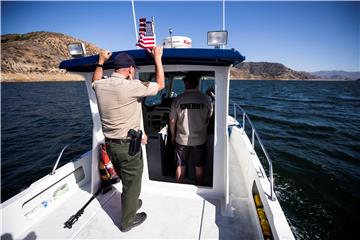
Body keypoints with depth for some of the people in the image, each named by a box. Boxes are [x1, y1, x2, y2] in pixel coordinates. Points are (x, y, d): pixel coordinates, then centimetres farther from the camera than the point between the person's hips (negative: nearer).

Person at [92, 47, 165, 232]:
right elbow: (160, 84, -8)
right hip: (128, 146, -7)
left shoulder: (100, 86, 0)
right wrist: (157, 58, 1)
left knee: (126, 181, 29)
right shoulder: (131, 86, -20)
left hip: (110, 145, 8)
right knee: (132, 185, 15)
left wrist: (101, 61, 33)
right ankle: (128, 221, 36)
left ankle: (130, 203, 53)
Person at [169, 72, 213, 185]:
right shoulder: (206, 99, -10)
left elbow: (172, 121, -5)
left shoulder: (177, 100, -12)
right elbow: (209, 118, 5)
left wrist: (173, 135, 10)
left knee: (180, 166, 18)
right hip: (200, 140, 0)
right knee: (199, 166, 19)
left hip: (182, 140, 0)